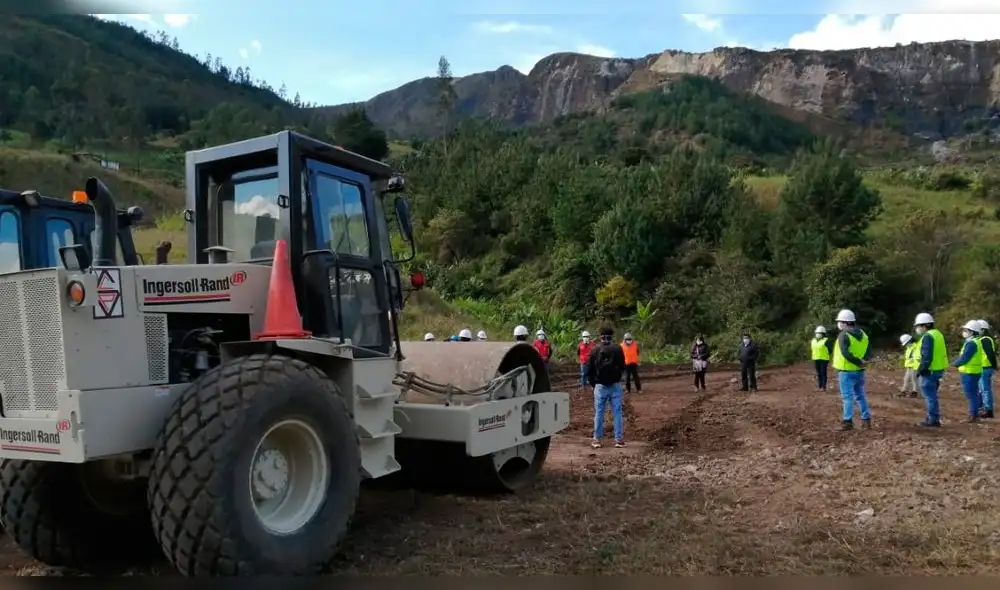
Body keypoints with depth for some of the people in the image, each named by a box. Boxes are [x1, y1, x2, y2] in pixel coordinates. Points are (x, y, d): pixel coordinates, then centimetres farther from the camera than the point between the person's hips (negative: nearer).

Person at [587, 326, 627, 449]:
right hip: (615, 385, 0)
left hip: (600, 386, 0)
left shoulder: (594, 351, -2)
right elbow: (623, 367, 1)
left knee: (598, 413, 6)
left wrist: (593, 383, 14)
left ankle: (597, 439, 7)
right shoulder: (618, 349, -5)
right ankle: (619, 439, 5)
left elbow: (589, 370, 1)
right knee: (617, 413, 5)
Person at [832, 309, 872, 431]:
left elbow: (845, 354, -25)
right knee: (860, 395, 15)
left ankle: (848, 421, -3)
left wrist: (858, 362, -17)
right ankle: (866, 420, 16)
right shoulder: (862, 334, 9)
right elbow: (869, 352, 8)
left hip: (847, 371, -7)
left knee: (847, 397, -3)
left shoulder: (843, 335, -15)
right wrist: (862, 361, -4)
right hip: (859, 371, 7)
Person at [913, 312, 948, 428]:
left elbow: (926, 357, -23)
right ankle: (932, 418, 23)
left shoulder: (928, 336, -17)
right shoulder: (937, 334, 15)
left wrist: (920, 370, -15)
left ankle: (933, 421, -1)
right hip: (938, 369, 10)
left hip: (930, 371, -10)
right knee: (931, 396, 17)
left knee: (930, 396, -4)